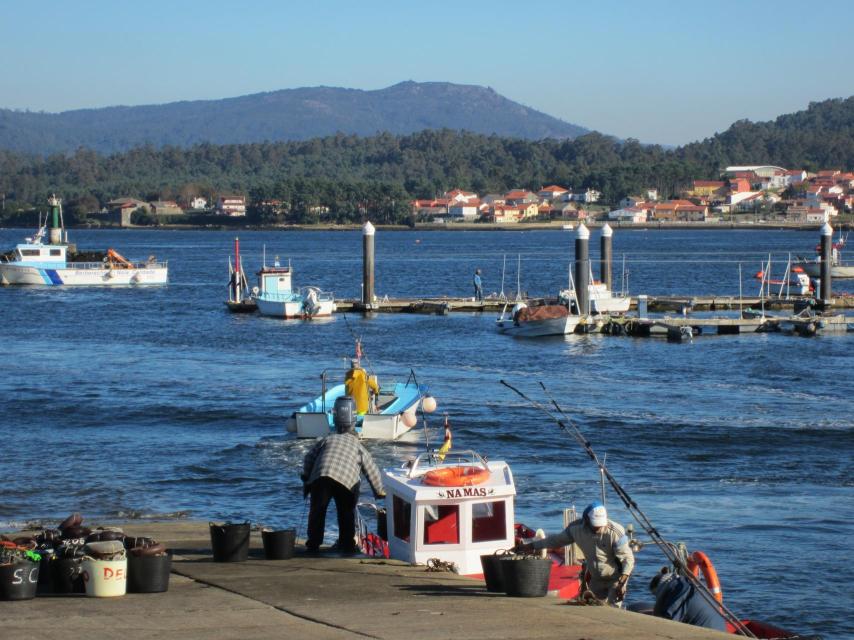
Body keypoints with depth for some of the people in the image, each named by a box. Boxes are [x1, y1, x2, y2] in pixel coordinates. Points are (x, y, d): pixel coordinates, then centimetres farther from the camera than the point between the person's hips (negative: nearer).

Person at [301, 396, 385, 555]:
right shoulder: (358, 447, 29)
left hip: (320, 477, 1)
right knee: (346, 513, 18)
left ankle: (313, 545, 16)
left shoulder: (327, 440, 30)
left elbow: (308, 458, 20)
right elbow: (372, 472, 30)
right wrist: (380, 493, 41)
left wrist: (306, 480, 26)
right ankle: (347, 544, 20)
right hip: (346, 481, -1)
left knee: (317, 511, 14)